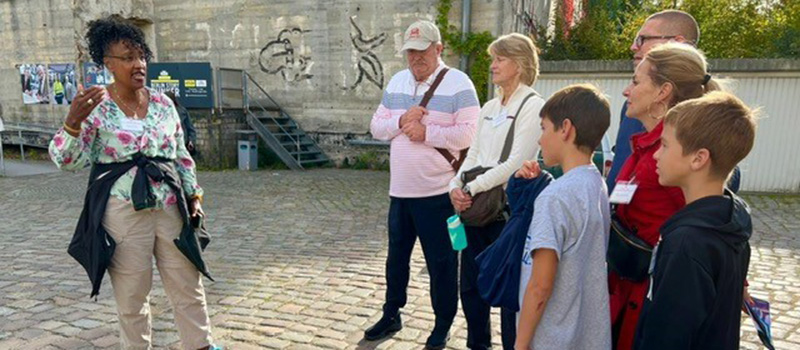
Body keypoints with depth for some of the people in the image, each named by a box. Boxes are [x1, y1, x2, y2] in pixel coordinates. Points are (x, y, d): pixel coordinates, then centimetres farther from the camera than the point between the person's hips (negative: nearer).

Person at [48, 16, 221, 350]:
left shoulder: (163, 103, 6)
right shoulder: (95, 107, -5)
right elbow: (67, 160, -11)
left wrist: (193, 193, 5)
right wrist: (73, 122, -28)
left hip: (171, 208, 4)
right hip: (123, 213, -3)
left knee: (188, 287, 10)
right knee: (132, 296, 10)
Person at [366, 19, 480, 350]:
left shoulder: (458, 83, -9)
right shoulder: (396, 82, 11)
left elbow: (468, 134, -17)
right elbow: (376, 126, 8)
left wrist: (425, 131, -19)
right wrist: (401, 120, -11)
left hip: (438, 192, -6)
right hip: (400, 190, 6)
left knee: (441, 262, 8)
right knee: (396, 256, 19)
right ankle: (391, 315, 37)